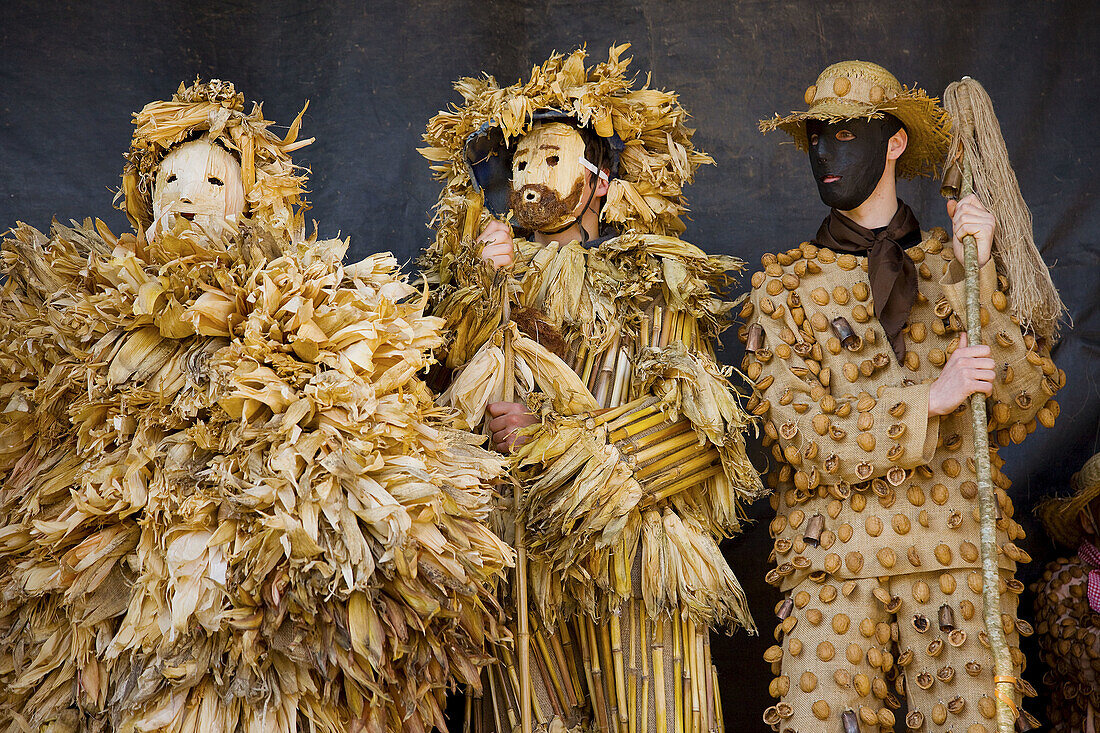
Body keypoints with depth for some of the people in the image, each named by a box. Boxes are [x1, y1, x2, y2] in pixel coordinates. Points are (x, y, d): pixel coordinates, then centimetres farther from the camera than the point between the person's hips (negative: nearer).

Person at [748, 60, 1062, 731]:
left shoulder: (955, 266, 10)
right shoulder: (784, 287, 5)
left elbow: (1023, 406, 0)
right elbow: (799, 434, -6)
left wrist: (978, 278, -8)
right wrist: (930, 400, -13)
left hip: (960, 562, 1)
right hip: (835, 570, -1)